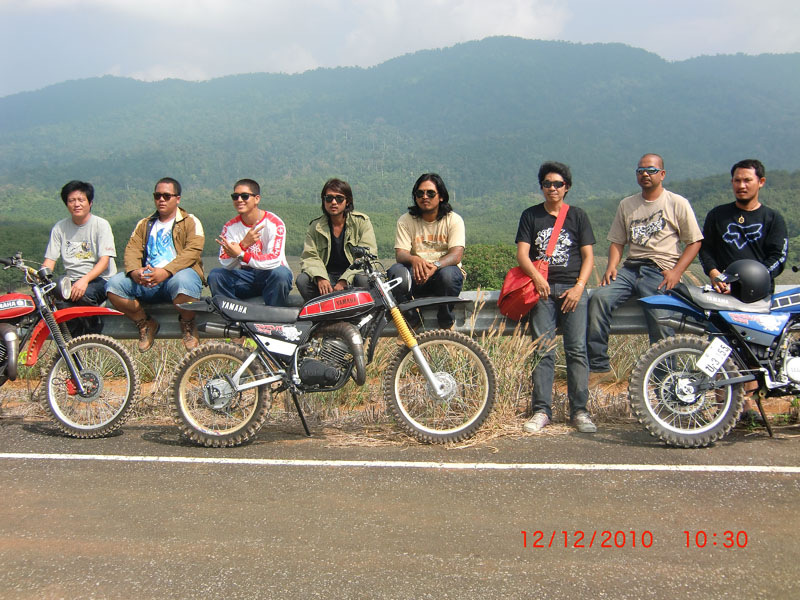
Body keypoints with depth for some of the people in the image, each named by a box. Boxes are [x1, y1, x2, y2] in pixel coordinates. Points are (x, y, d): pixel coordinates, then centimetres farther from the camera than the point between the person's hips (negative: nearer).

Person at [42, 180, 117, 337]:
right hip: (71, 281, 3)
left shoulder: (101, 224, 0)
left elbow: (104, 260, -10)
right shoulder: (59, 228, 12)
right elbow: (49, 260, 9)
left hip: (99, 279, -3)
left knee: (84, 294, -36)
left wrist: (85, 280, -26)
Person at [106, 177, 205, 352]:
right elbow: (132, 249, 10)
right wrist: (134, 271, -15)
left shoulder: (191, 222, 9)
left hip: (176, 275, -4)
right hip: (146, 281, 4)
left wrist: (165, 271, -24)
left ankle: (188, 325, -9)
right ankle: (145, 324, -1)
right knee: (114, 284, -21)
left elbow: (193, 252, -8)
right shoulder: (144, 224, 25)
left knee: (183, 281, -40)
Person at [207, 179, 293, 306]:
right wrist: (244, 244, -29)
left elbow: (275, 259, -23)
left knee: (280, 273, -36)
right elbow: (225, 263, -11)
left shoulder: (275, 223, -11)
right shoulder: (230, 227, 1)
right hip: (243, 277, 3)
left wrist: (241, 254, -31)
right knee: (215, 275, -20)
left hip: (269, 275, -3)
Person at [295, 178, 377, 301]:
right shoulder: (315, 226, 9)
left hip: (353, 274, -2)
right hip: (327, 276, 3)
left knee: (364, 280, -36)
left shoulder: (361, 221, 0)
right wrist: (320, 278, -22)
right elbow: (309, 256, 2)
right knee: (302, 280, -24)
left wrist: (344, 281, -22)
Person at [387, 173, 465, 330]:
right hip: (416, 276, 1)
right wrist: (415, 260, -33)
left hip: (444, 269, -1)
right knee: (396, 270, -30)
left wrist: (435, 266, -34)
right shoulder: (405, 221, 4)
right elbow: (400, 254, -8)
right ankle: (411, 317, -9)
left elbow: (456, 255, -13)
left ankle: (446, 317, -8)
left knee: (448, 274, -36)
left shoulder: (453, 220, 0)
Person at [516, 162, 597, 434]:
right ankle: (542, 410, -4)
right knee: (543, 351, -6)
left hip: (573, 289, 0)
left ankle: (579, 410, -4)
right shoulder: (531, 215, 13)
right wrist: (536, 276, -15)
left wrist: (579, 287, -6)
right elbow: (522, 253, 4)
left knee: (576, 349, -8)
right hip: (542, 289, 0)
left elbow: (588, 256, 9)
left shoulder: (577, 215, 13)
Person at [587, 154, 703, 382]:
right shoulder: (627, 205, 20)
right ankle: (598, 365, -20)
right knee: (599, 298, -22)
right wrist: (612, 266, 0)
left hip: (660, 271, -4)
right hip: (630, 268, 4)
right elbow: (617, 241, 19)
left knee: (660, 321, -21)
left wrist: (676, 272, -9)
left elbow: (694, 242, 3)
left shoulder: (677, 203, 7)